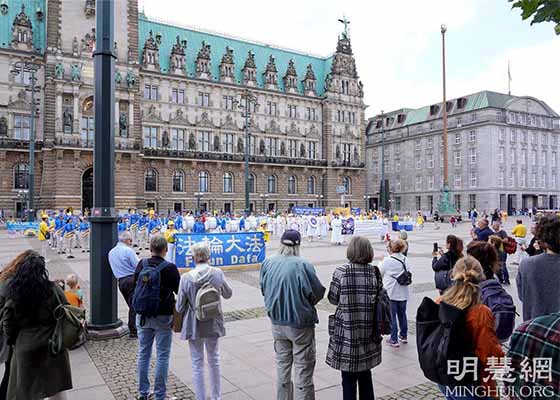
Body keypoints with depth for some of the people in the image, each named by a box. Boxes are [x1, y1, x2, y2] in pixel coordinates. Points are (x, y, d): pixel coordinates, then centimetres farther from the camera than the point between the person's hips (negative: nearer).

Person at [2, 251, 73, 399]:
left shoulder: (14, 294, -6)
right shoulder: (53, 290, -13)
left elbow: (7, 322, -1)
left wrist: (13, 341, 15)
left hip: (25, 346, 2)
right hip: (52, 344, -1)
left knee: (26, 387, 19)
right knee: (56, 388, 14)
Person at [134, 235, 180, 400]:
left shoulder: (142, 264, -4)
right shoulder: (170, 268, -16)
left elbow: (135, 286, 9)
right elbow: (179, 290, -5)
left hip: (143, 315, 5)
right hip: (163, 316, -4)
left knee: (143, 354, 16)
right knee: (162, 357, 6)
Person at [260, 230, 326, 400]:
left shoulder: (268, 263, -6)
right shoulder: (303, 265, -20)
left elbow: (264, 290, 3)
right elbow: (317, 293, -15)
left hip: (277, 323, 5)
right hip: (300, 324, -5)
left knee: (282, 365, 20)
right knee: (303, 369, 9)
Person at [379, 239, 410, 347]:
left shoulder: (387, 260, -15)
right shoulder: (404, 259, 1)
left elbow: (380, 273, -3)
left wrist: (381, 261, 9)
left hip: (391, 293, -5)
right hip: (403, 292, 6)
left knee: (392, 316, 4)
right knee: (402, 314, 19)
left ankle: (394, 339, 9)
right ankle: (404, 336, 32)